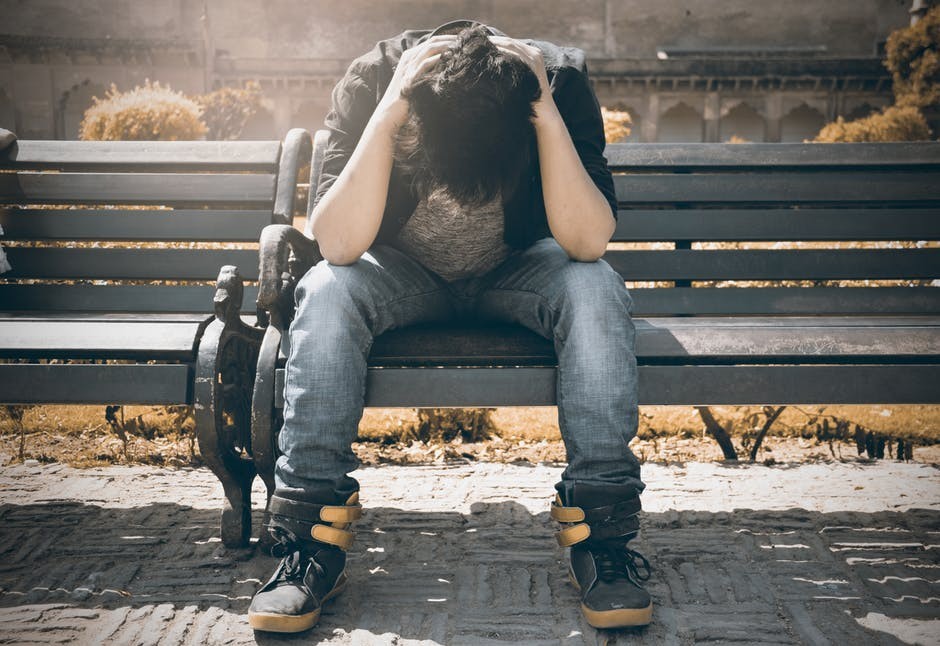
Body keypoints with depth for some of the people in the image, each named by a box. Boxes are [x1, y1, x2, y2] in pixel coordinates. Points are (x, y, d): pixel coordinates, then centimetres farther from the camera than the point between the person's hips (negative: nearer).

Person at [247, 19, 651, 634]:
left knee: (596, 291, -31)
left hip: (516, 270, 0)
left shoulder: (561, 79, -25)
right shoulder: (372, 80, -26)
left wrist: (549, 118, -40)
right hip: (404, 274, 0)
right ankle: (315, 535, -24)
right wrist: (386, 115, -42)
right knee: (326, 292, -31)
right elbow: (338, 245, -35)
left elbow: (587, 242, -32)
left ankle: (601, 531, -24)